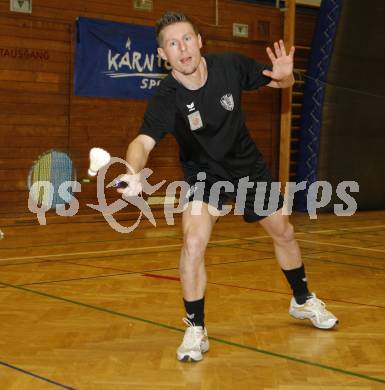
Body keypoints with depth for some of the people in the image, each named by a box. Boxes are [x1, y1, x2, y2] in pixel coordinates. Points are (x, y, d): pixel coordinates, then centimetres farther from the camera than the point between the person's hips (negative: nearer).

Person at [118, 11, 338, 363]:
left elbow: (279, 82, -3)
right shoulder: (166, 100, -28)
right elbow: (143, 142, -44)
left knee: (284, 233, 15)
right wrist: (133, 173, -66)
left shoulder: (231, 66, -20)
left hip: (249, 167, 3)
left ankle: (303, 301, 43)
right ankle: (196, 330, -8)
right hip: (204, 174, -3)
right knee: (194, 242, -26)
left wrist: (285, 75, -29)